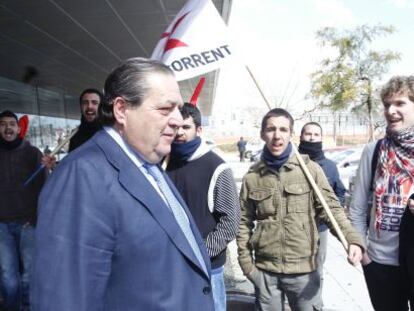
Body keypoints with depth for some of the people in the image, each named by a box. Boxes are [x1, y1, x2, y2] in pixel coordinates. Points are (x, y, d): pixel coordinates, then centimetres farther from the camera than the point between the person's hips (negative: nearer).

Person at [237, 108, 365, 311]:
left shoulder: (310, 169, -6)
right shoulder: (252, 177, -1)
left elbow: (330, 208, -5)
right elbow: (244, 222, 5)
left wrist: (352, 239, -21)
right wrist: (246, 263, 3)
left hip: (304, 270, -1)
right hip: (264, 271, 1)